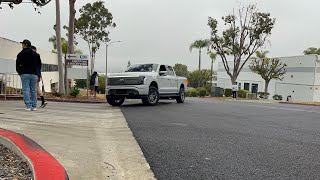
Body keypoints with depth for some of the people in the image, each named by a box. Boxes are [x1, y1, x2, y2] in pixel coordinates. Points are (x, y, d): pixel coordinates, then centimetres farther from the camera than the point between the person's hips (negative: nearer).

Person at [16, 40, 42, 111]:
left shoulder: (21, 54, -1)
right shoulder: (35, 54, 11)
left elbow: (17, 65, 0)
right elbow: (39, 64, 13)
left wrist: (20, 72, 16)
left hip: (25, 74, -3)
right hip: (34, 74, 4)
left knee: (26, 90, -2)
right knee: (33, 90, 6)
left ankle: (28, 106, -8)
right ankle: (34, 106, 5)